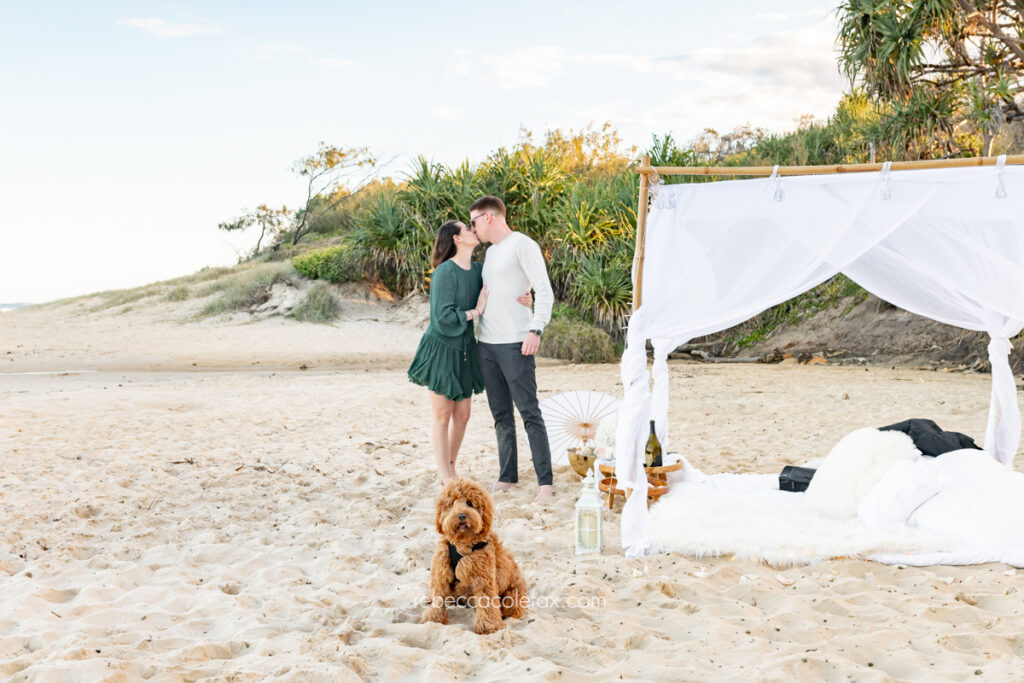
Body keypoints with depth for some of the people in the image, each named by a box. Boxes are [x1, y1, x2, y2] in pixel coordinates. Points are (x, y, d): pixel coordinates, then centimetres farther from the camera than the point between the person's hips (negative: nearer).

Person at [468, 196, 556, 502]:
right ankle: (507, 476, 16)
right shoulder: (490, 251, 19)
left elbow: (544, 291, -13)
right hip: (487, 345, 8)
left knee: (530, 413, -8)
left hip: (515, 344, -8)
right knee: (501, 416, 10)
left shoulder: (522, 245, -6)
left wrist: (535, 329, -22)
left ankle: (545, 482, -7)